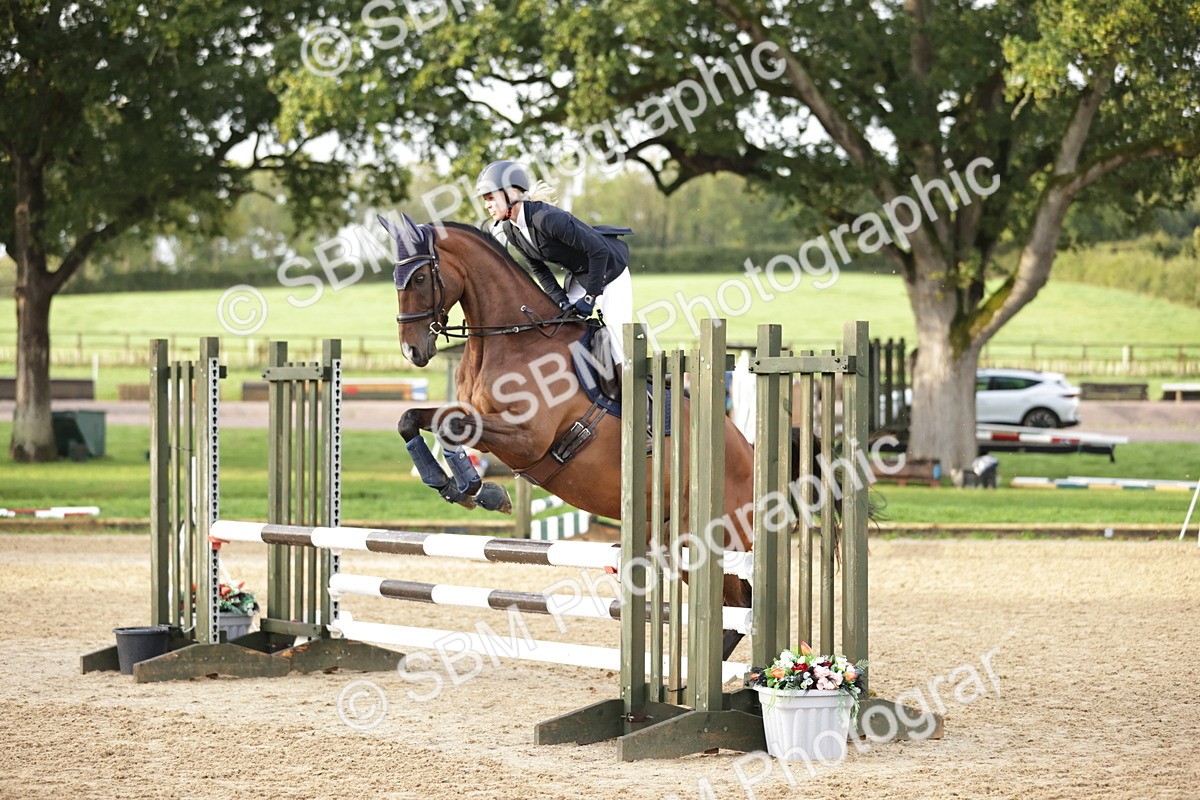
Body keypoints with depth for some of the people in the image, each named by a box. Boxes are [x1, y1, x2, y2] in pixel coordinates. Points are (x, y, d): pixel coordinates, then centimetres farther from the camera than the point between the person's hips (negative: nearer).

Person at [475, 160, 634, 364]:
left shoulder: (547, 218, -33)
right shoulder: (509, 230, -7)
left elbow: (599, 251, -30)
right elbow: (538, 269, 4)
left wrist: (589, 297, -25)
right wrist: (561, 300, -9)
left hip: (608, 268, -8)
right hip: (577, 276, 8)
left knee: (617, 330, -12)